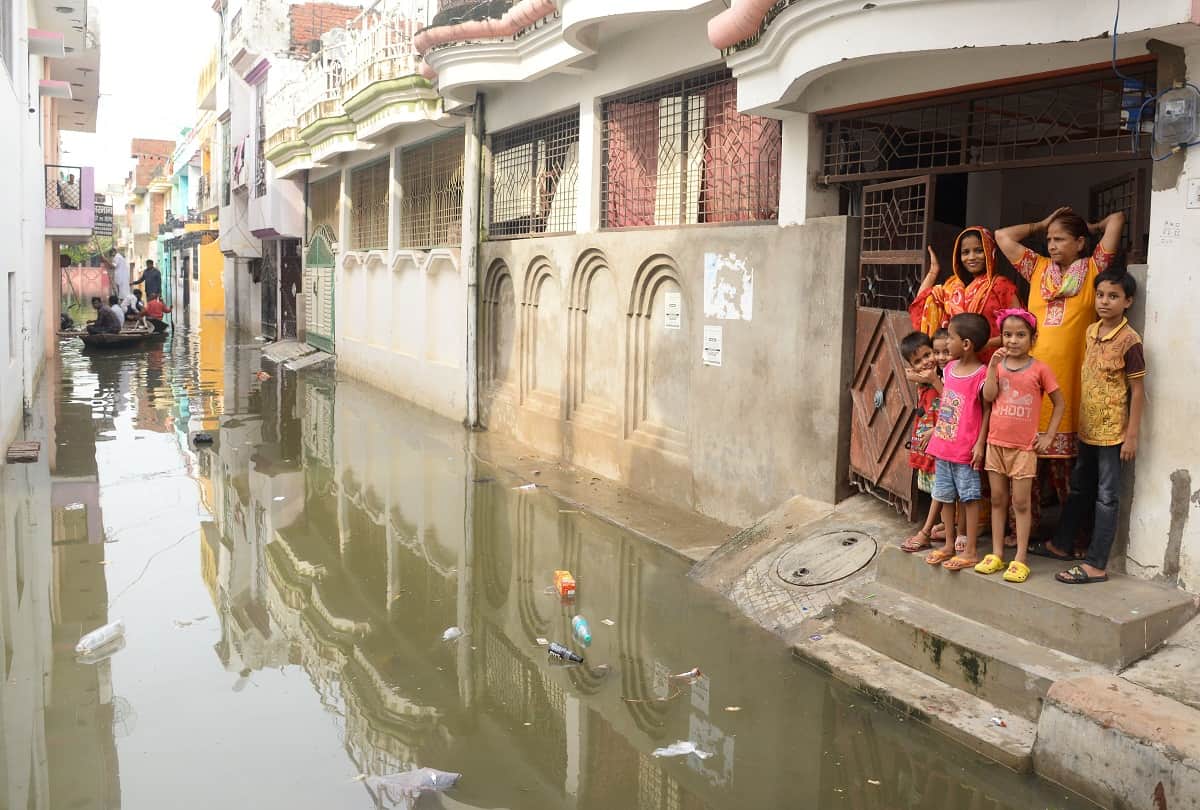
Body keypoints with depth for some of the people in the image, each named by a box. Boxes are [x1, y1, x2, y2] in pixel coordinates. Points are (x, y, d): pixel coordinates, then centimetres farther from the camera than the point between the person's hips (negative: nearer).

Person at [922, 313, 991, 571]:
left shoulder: (981, 374, -15)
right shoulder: (950, 367, 7)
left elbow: (987, 411, -13)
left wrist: (980, 444, -15)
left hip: (966, 450, -7)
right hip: (943, 446, 7)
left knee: (969, 497, 3)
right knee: (945, 496, 14)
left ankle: (970, 550, 11)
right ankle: (949, 545, 27)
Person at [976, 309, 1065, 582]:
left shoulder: (1039, 369, -5)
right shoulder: (998, 364, 5)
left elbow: (1059, 403, 1)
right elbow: (988, 396, -8)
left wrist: (1048, 436, -4)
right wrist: (994, 365, -14)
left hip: (1024, 447, -4)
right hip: (996, 443, 4)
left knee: (1021, 502, 1)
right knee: (998, 500, 10)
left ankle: (1020, 559, 7)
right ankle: (996, 554, 17)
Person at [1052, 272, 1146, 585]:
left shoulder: (1129, 340, -14)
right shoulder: (1091, 331, 6)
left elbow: (1137, 390, -13)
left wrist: (1132, 435, -14)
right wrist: (1080, 419, 14)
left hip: (1112, 431, -7)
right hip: (1087, 427, 7)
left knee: (1106, 496, 0)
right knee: (1079, 488, 20)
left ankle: (1095, 565, 5)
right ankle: (1060, 543, 34)